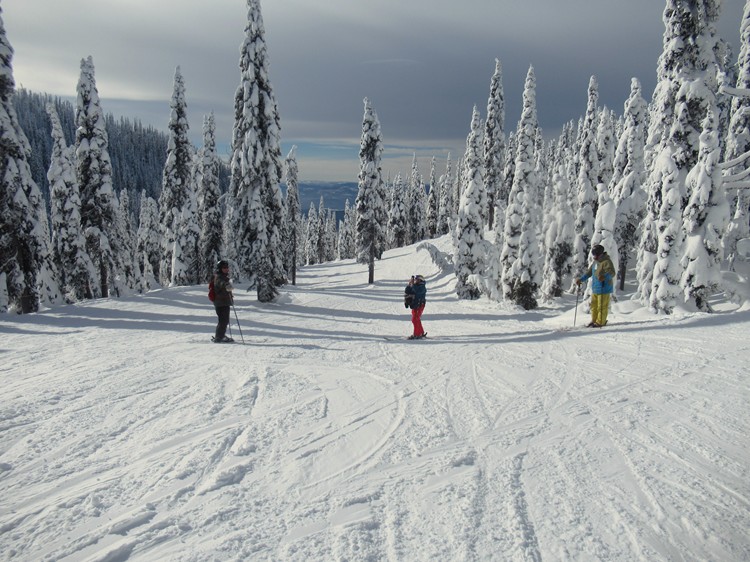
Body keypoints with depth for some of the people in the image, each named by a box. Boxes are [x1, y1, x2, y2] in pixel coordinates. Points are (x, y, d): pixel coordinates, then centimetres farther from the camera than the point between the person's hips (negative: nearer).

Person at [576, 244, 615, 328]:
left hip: (604, 288, -9)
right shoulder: (595, 262, 14)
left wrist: (605, 277, -44)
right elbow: (589, 272, 23)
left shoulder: (606, 261, -15)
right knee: (594, 305, 16)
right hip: (595, 288, 9)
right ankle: (594, 320, 29)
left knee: (602, 306, -2)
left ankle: (600, 322, 7)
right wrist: (581, 279, 18)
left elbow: (611, 273, -26)